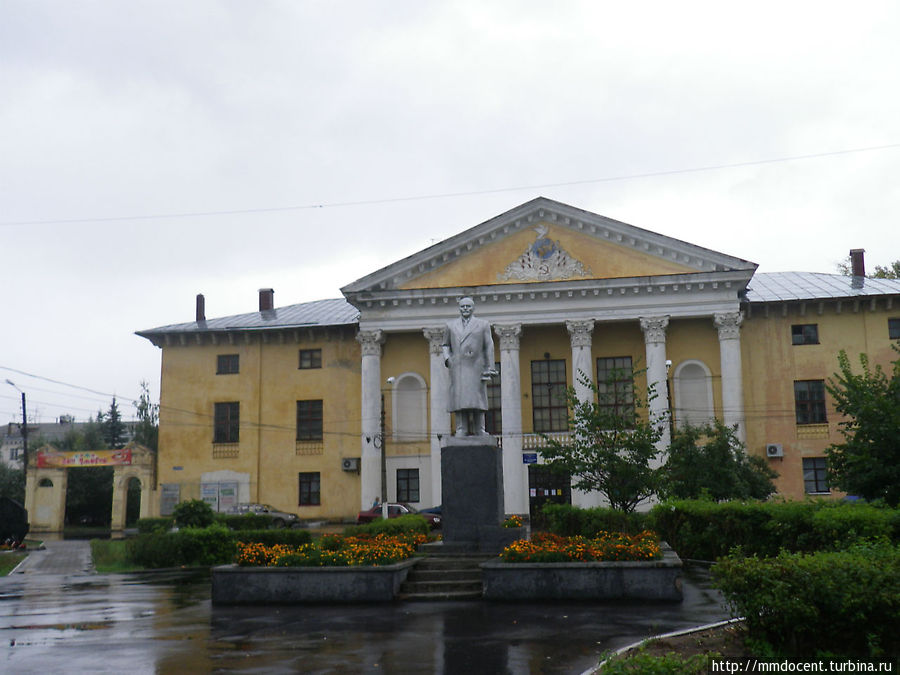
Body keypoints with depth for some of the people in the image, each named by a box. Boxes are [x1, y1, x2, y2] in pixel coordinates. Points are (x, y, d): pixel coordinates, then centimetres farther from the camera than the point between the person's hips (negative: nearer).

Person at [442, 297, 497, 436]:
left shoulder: (483, 325, 11)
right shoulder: (451, 326, 16)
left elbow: (489, 347, 8)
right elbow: (445, 345, 21)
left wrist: (490, 368, 1)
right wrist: (447, 358, 1)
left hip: (476, 367, -1)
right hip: (457, 367, 1)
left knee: (477, 397, -4)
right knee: (459, 397, -5)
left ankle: (479, 430, -1)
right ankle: (462, 429, -4)